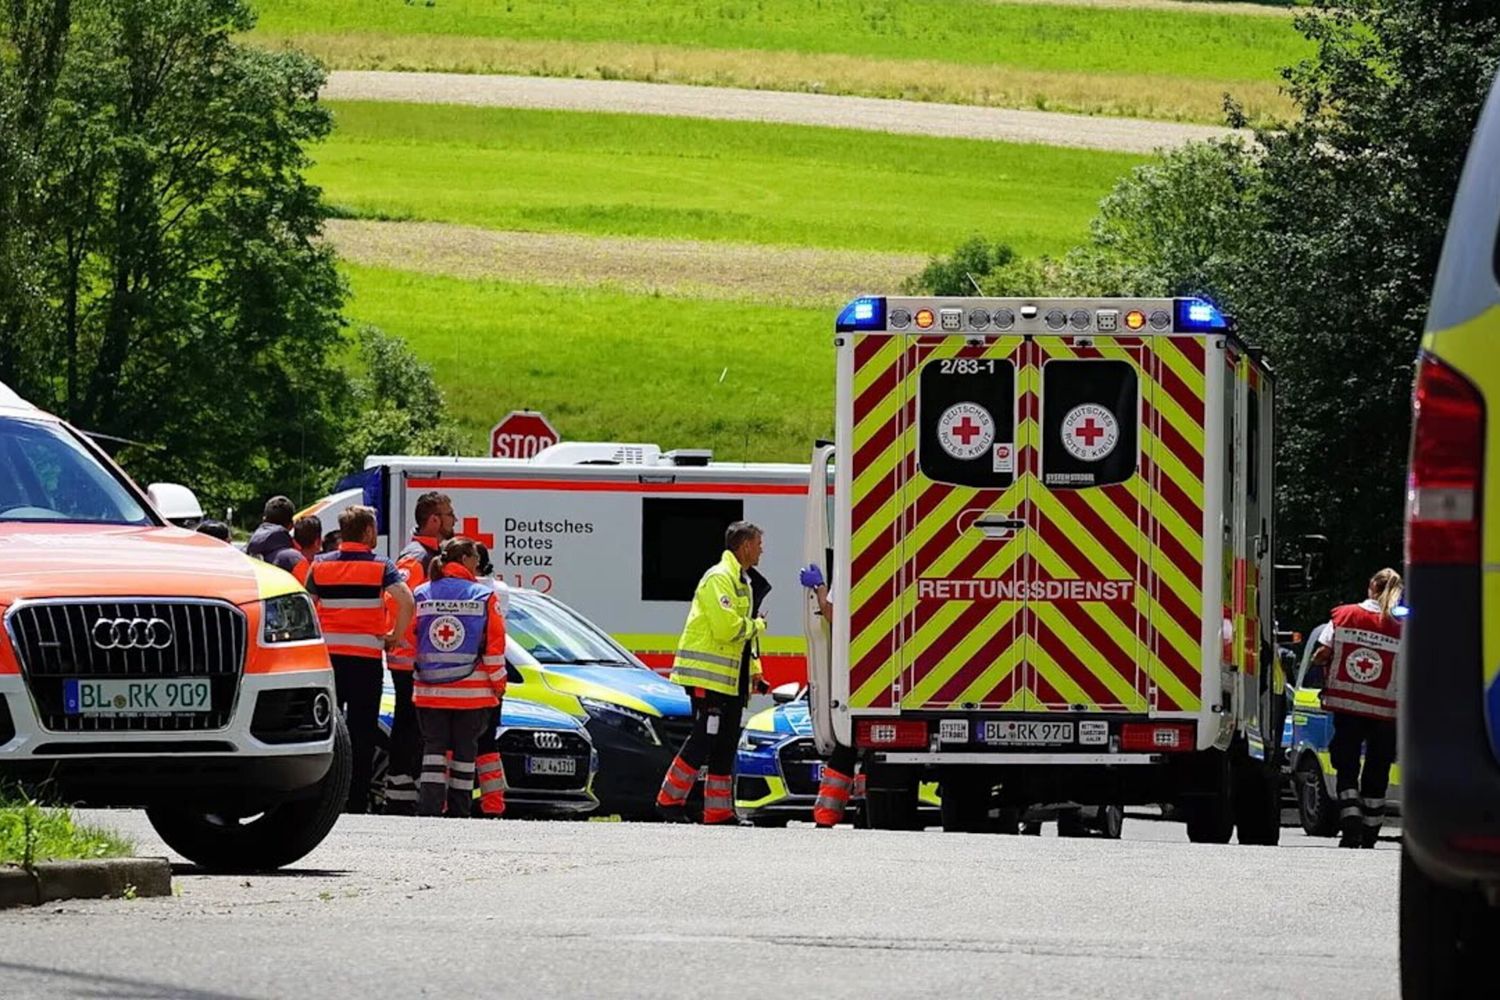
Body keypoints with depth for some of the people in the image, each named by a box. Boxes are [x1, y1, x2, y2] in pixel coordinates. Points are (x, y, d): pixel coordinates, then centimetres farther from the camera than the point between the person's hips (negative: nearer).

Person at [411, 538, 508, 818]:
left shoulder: (420, 595, 3)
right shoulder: (484, 596, -4)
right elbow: (495, 645, -5)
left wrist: (408, 678, 18)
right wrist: (498, 685, 4)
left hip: (428, 690, 2)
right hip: (471, 690, -2)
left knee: (434, 746, 5)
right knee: (464, 749, 8)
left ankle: (428, 805, -9)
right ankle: (459, 810, 10)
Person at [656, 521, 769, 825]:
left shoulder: (744, 581, 19)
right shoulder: (719, 579, -14)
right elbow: (727, 628, -23)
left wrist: (753, 669, 16)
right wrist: (758, 626, -7)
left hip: (732, 679, 10)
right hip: (708, 675, -10)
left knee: (726, 744, 9)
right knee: (704, 739, -10)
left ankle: (719, 811, 12)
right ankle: (670, 800, -3)